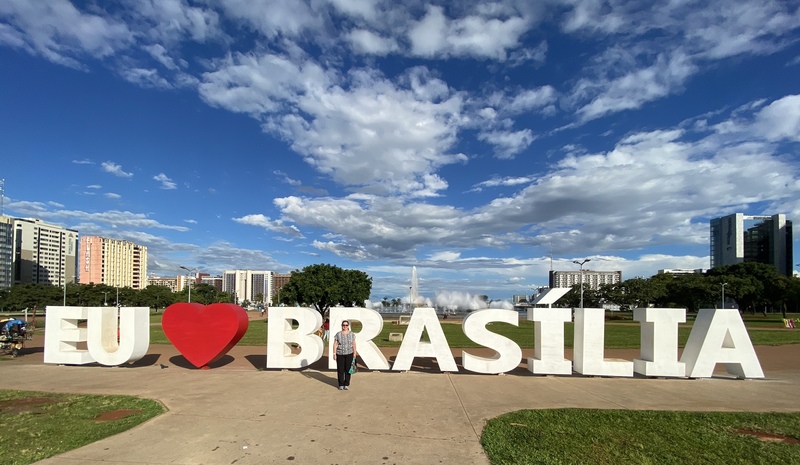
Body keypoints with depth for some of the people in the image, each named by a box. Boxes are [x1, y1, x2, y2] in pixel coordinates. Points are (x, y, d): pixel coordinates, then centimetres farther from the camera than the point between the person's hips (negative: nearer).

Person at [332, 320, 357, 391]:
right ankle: (341, 385, 14)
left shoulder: (352, 334, 0)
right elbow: (335, 345, -3)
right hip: (340, 354, -1)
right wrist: (334, 354, -8)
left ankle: (346, 384, 14)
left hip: (349, 354, 1)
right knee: (340, 370, 2)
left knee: (348, 369, 4)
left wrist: (355, 353, -1)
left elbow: (354, 344, 3)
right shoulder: (338, 334, -4)